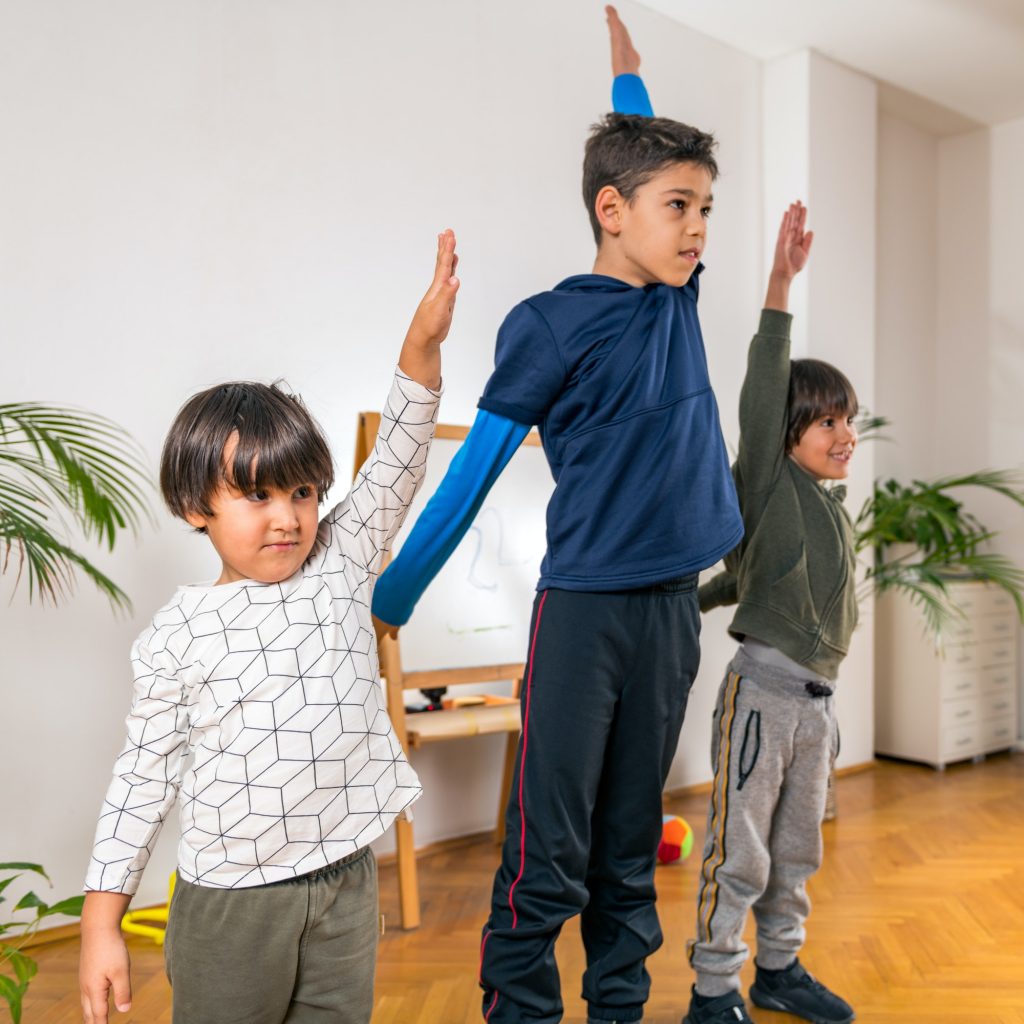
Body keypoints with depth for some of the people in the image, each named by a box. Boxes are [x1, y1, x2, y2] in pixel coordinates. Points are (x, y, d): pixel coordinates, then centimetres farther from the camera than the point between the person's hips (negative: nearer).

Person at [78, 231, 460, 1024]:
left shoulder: (341, 567, -3)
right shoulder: (178, 634, -8)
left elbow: (396, 468, -12)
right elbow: (144, 775, -3)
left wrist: (421, 348, -23)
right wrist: (102, 922, -4)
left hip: (346, 883, 2)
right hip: (230, 901, -2)